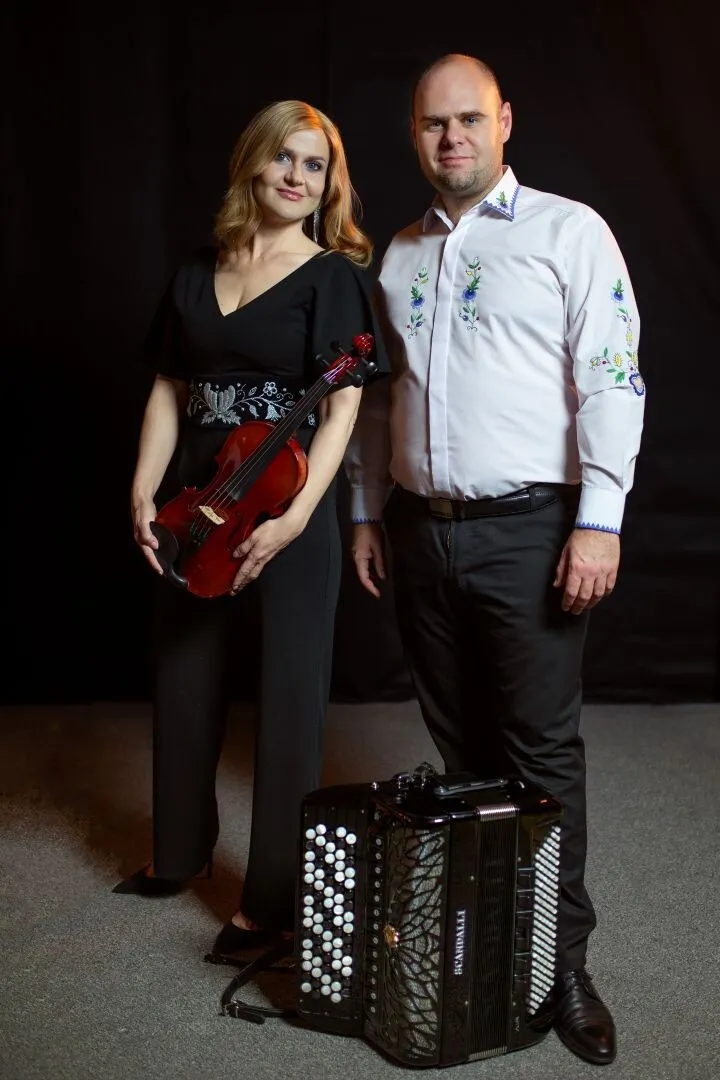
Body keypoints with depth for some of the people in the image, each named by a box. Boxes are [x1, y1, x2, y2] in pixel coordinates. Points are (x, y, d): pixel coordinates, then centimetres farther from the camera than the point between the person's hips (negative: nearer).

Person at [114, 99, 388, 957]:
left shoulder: (332, 275, -4)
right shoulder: (196, 274, 11)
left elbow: (341, 409, -12)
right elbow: (168, 393, 12)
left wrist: (292, 520, -22)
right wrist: (143, 493, -1)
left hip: (288, 510, -5)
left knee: (288, 699, 3)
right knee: (183, 683, 16)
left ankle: (274, 896, 18)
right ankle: (180, 851, 39)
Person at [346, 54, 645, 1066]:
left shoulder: (569, 232, -1)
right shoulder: (400, 255, 15)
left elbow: (612, 378, -9)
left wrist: (599, 521, -16)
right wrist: (367, 512, 15)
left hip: (527, 527, -5)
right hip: (421, 528, 5)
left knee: (541, 745, -1)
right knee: (458, 738, 12)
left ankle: (562, 961, 11)